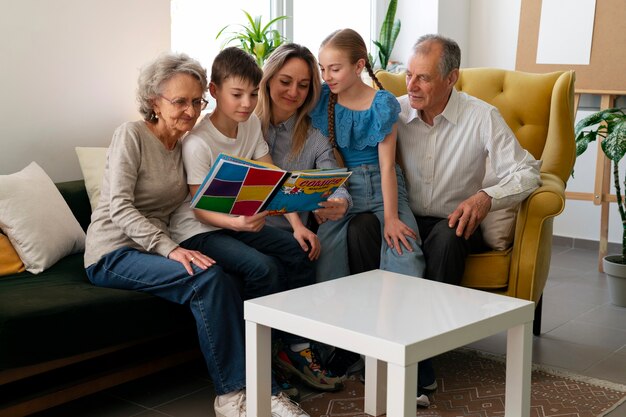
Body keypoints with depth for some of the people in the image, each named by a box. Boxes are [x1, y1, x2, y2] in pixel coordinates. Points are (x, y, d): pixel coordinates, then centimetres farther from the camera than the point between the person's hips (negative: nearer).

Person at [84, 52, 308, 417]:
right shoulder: (131, 135, -7)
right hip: (113, 255, -6)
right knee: (209, 277, -29)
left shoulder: (185, 146, 13)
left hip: (157, 248, 6)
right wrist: (171, 249, -28)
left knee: (218, 286, -25)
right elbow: (119, 207, -16)